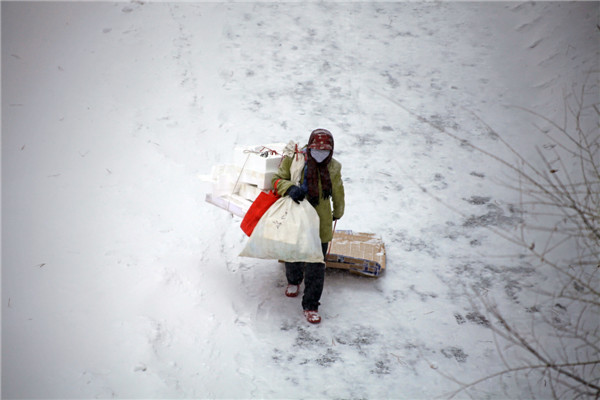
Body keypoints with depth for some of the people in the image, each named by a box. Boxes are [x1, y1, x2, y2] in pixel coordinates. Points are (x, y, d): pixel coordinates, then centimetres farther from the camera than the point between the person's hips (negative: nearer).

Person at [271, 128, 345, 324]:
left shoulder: (333, 168, -3)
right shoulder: (293, 161, -12)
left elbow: (337, 192, 12)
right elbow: (277, 179, -8)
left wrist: (338, 212, 29)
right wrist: (289, 188, -30)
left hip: (320, 223, 0)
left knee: (316, 267, -1)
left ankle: (311, 305, 13)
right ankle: (294, 281, 54)